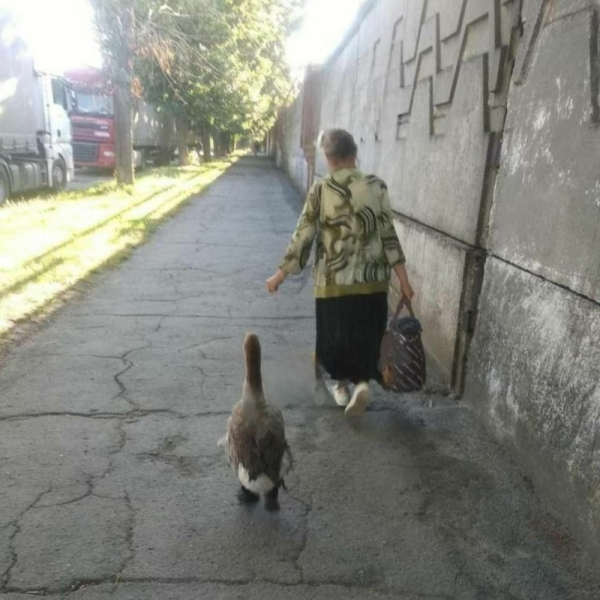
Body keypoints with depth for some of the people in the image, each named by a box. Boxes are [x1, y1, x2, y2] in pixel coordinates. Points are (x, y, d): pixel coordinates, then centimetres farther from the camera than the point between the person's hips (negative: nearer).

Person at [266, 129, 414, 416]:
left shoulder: (320, 190, -6)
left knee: (336, 333, 17)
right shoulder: (376, 186, -2)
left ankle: (341, 384, 31)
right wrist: (403, 279, 0)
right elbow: (389, 235, -4)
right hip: (372, 279, 1)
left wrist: (280, 274, 3)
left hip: (333, 280, -1)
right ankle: (362, 382, 2)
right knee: (366, 333, 17)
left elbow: (303, 236, -6)